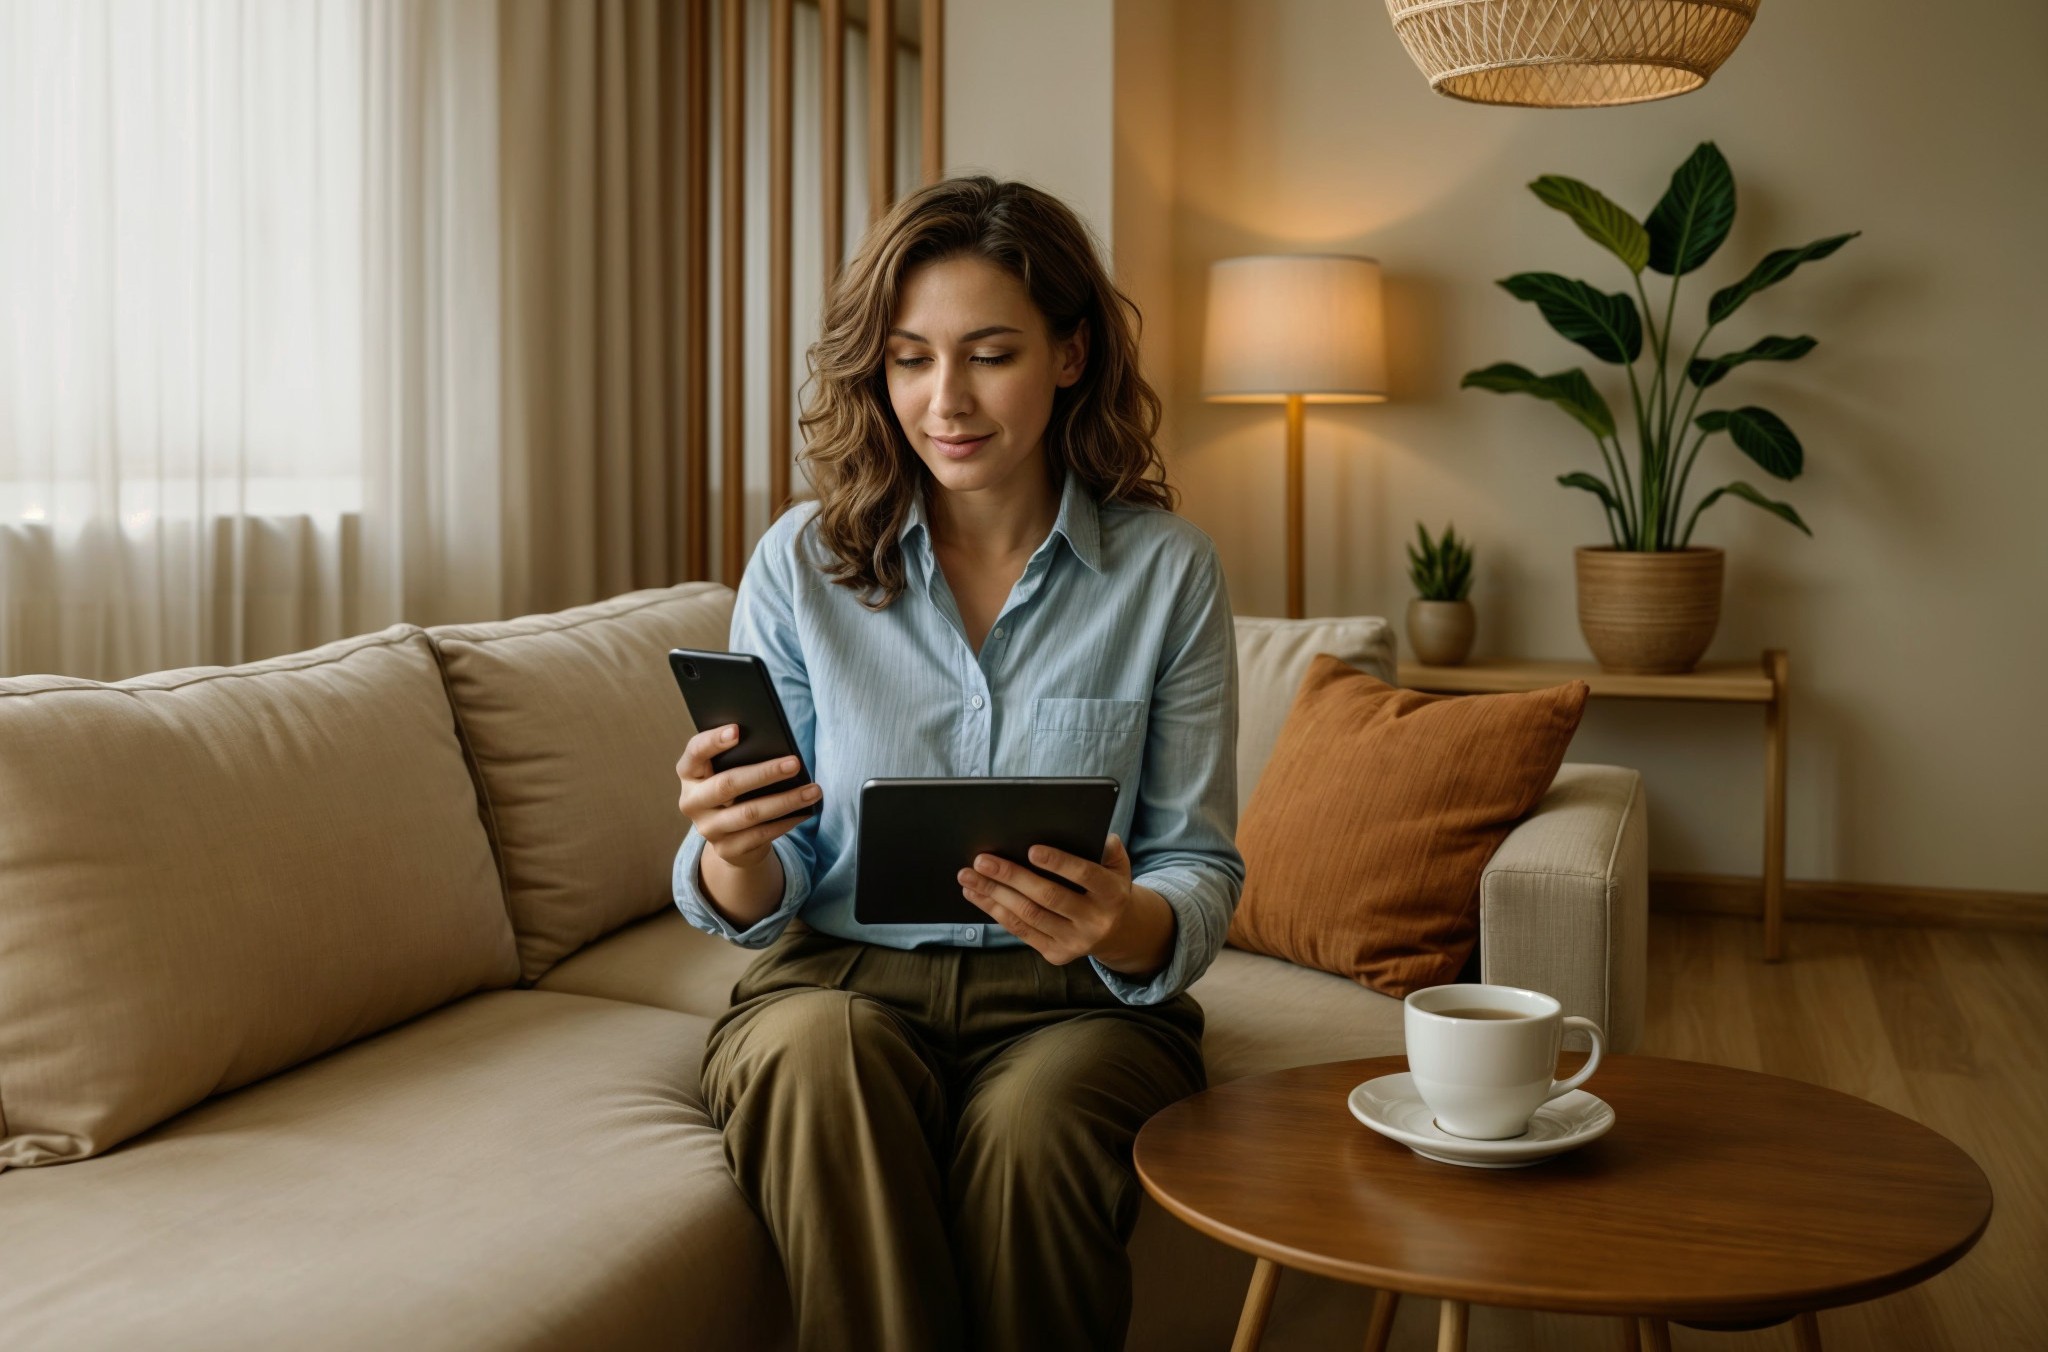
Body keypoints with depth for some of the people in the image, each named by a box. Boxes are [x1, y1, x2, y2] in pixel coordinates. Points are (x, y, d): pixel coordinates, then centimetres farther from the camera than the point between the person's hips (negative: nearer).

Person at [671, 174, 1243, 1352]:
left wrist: (1128, 926, -24)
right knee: (823, 1059, -33)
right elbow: (765, 899, 3)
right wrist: (734, 857, -23)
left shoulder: (1168, 570, -1)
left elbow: (1204, 869, 0)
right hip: (839, 984, 1)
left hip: (1076, 1002, -1)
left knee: (1029, 1125, -34)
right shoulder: (802, 564, 1)